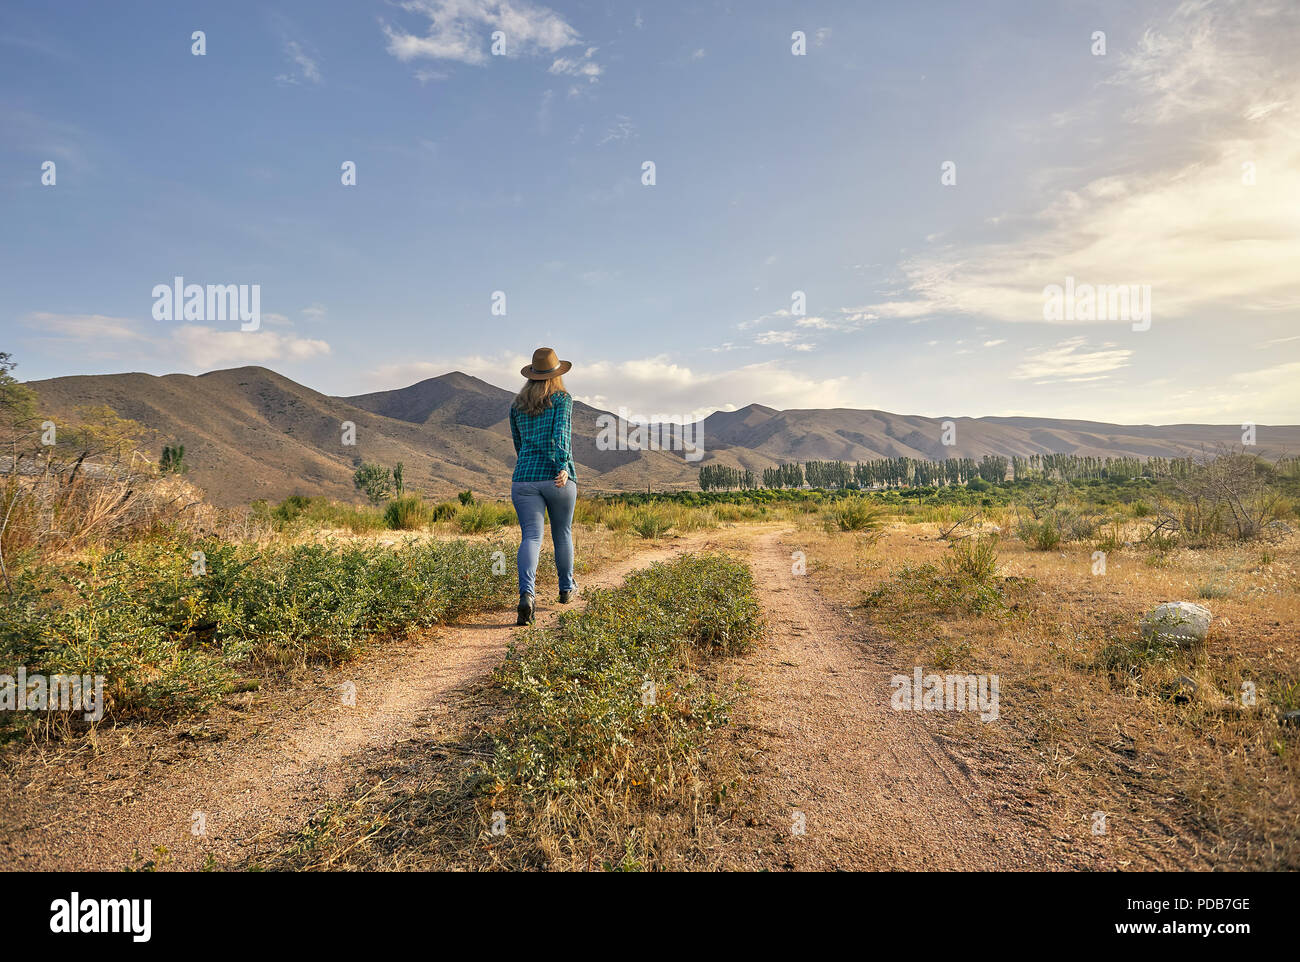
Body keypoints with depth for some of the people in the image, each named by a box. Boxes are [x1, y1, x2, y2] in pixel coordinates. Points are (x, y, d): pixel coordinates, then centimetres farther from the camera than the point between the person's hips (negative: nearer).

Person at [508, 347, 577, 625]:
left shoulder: (517, 406, 15)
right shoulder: (562, 399, 3)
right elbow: (562, 431, -15)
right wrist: (563, 467, -27)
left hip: (524, 478, 2)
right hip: (557, 479, -2)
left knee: (531, 537, -5)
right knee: (563, 533, 17)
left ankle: (526, 594, -28)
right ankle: (566, 588, 35)